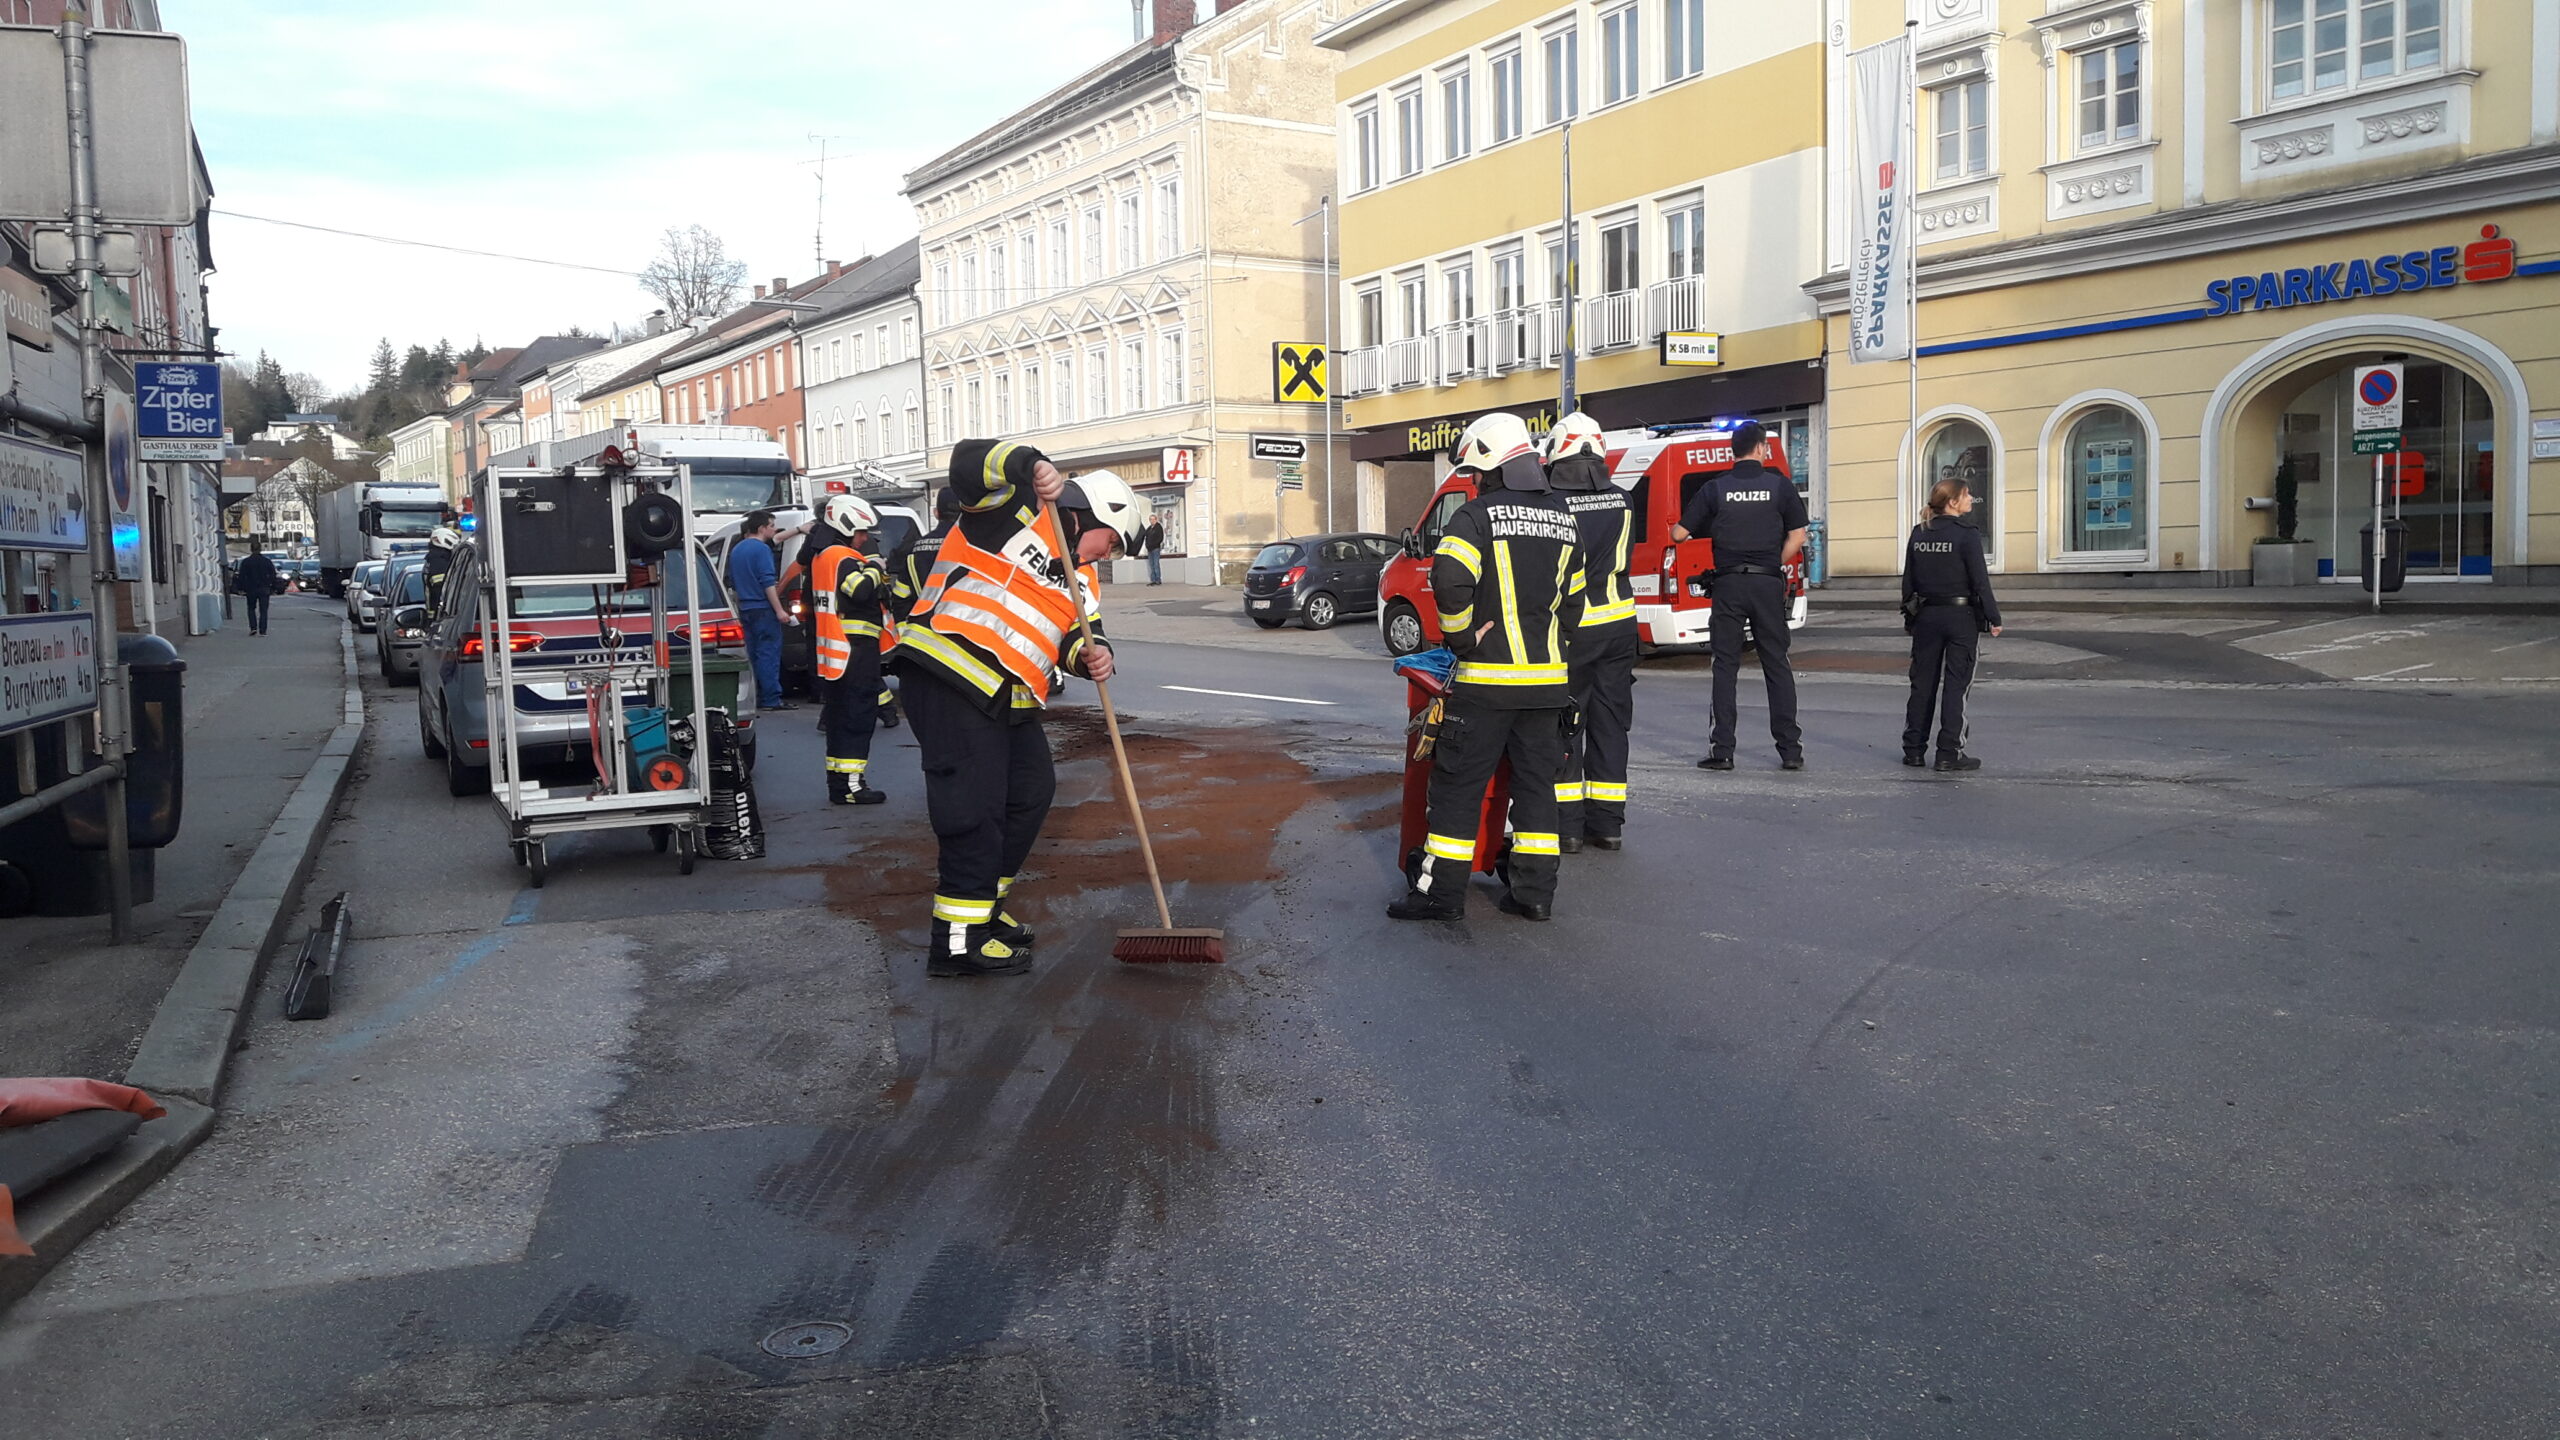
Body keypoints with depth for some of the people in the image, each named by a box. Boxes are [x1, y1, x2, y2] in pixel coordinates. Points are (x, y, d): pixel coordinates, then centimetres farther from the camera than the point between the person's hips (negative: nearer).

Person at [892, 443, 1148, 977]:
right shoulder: (1018, 509, -1)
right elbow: (969, 460, -16)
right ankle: (958, 941, -6)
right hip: (949, 674, -10)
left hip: (1010, 698, 10)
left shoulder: (1080, 578, 22)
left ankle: (983, 905, 30)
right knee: (974, 805, -11)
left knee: (1033, 792, 15)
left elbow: (1078, 635, 13)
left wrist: (1092, 655, -10)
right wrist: (1031, 465, -32)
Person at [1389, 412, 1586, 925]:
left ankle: (1442, 891, 3)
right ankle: (1534, 891, 14)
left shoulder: (1477, 516, -9)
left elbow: (1450, 580, -24)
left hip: (1486, 680, -6)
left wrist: (1462, 638, -11)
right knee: (1536, 782, 12)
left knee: (1459, 784, 1)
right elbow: (1573, 597, 17)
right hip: (1548, 679, 6)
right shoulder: (1563, 520, 12)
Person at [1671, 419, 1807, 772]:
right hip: (1768, 584, 0)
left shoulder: (1715, 488, 0)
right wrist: (1773, 567, 12)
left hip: (1728, 584, 0)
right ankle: (1790, 749, 6)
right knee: (1777, 664, 7)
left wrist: (1676, 526, 24)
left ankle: (1723, 750, 1)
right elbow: (1797, 537, -1)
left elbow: (1679, 534, 1)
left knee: (1726, 666, 4)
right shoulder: (1779, 485, 0)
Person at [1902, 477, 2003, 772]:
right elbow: (1980, 580, -12)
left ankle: (1913, 750, 14)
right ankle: (1949, 753, -1)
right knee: (1956, 685, 0)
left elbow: (1908, 580, 8)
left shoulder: (1918, 534, 4)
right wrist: (1994, 618, -5)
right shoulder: (1967, 534, -12)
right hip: (1961, 616, -5)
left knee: (1922, 683, 11)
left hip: (1926, 615, 5)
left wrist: (1909, 617, 16)